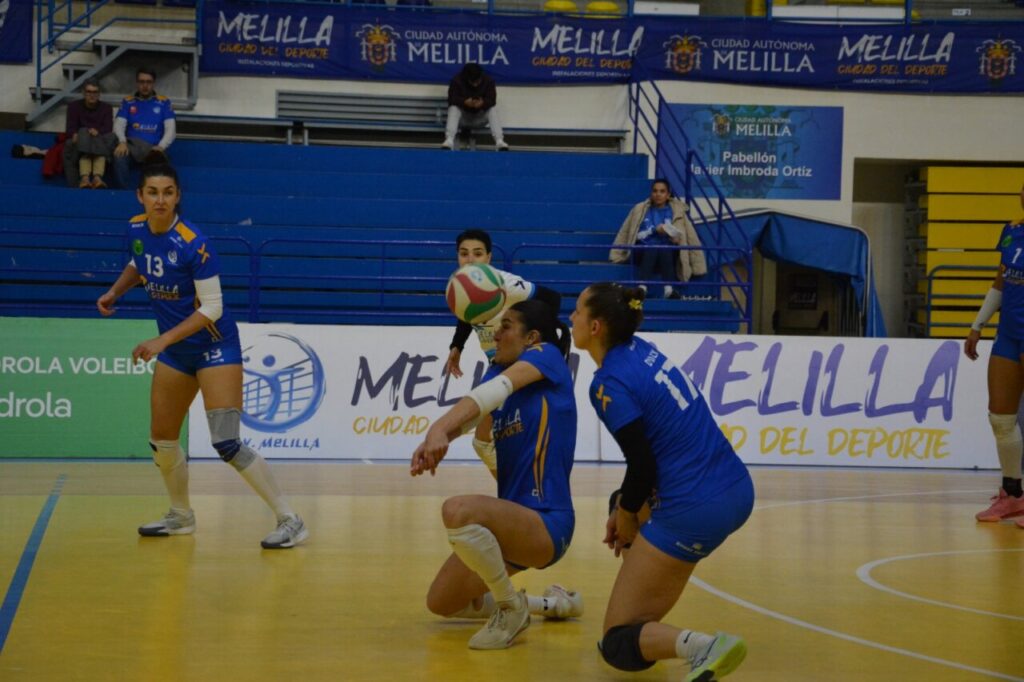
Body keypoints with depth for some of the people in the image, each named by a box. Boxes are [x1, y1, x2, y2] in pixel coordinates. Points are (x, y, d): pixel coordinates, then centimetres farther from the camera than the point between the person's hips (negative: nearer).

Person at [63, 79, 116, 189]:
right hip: (79, 144, -1)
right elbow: (70, 129, -3)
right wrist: (75, 135, -28)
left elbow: (108, 129, -5)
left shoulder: (106, 108, 12)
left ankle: (97, 178, -56)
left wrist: (97, 132, -29)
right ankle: (84, 179, -59)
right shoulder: (74, 107, 10)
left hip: (100, 141, 1)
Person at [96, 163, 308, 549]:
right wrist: (115, 292, 2)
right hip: (175, 352, 7)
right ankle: (181, 517, 36)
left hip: (215, 347, -7)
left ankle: (290, 522, -9)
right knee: (161, 443, 12)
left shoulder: (192, 243, -23)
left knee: (226, 444, -17)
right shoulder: (136, 230, -3)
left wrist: (162, 340, -25)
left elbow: (212, 308, -21)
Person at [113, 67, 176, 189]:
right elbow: (119, 125, 3)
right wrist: (122, 142, -21)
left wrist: (160, 147, -18)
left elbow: (170, 130, 2)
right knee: (119, 155, -36)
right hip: (132, 146, 1)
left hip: (154, 148, -1)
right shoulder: (127, 102, 14)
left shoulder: (164, 103, 11)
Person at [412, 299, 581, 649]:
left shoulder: (547, 355, -7)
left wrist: (439, 429, -42)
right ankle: (554, 604, 29)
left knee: (458, 510, -36)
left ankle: (512, 608, -13)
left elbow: (499, 387, -27)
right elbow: (468, 414, -6)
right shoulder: (499, 370, 13)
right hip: (515, 521, 9)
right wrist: (432, 442, -29)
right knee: (441, 603, 17)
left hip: (547, 523, -9)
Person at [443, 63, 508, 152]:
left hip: (480, 116, 1)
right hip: (463, 117, -1)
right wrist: (464, 102, -44)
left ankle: (499, 141, -40)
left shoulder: (488, 81, -12)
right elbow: (452, 99, -24)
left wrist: (483, 103, -45)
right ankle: (449, 140, -46)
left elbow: (492, 100, -22)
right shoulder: (457, 81, -16)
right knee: (453, 109, -32)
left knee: (493, 109, -28)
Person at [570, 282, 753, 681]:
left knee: (617, 645, 1)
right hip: (737, 490, 9)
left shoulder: (610, 385, -13)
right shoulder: (641, 350, 11)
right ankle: (644, 626, 29)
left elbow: (643, 466, -13)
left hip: (695, 512, -8)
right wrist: (625, 506, 19)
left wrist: (626, 516, 6)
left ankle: (704, 647, -26)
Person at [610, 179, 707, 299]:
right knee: (651, 250, -35)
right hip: (644, 252, 0)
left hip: (667, 253, 0)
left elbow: (690, 237, 7)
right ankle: (642, 288, -49)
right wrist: (654, 230, -8)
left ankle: (669, 289, -46)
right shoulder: (640, 209, 12)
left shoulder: (676, 211, 12)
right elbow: (637, 235, 3)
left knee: (664, 250, -35)